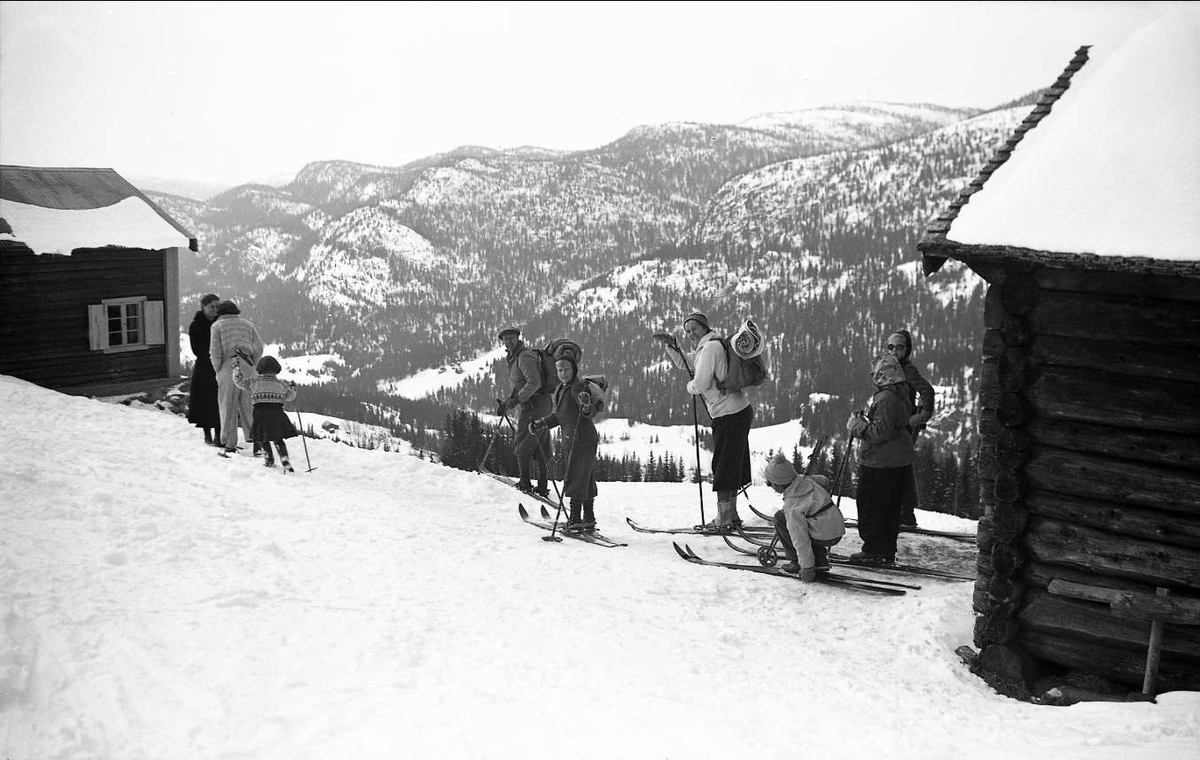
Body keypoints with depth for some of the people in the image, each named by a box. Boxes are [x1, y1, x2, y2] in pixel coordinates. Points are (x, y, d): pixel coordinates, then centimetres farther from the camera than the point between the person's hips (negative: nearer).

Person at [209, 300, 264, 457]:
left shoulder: (217, 326, 2)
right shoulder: (248, 324, 12)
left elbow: (215, 352, -5)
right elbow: (259, 348, 6)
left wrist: (218, 371, 4)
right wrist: (252, 367, 13)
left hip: (228, 369, -3)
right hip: (247, 370, 3)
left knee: (228, 409, 4)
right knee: (249, 407, 10)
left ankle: (229, 445, 5)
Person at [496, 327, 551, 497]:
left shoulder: (525, 356, -13)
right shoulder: (514, 358, 19)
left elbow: (534, 382, -24)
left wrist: (515, 400, -25)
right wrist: (506, 403, 15)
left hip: (534, 405, -10)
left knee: (522, 443, -5)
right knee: (540, 447, 10)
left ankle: (525, 482, -1)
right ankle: (542, 487, 13)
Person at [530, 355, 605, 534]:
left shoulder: (580, 388, -14)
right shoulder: (560, 390, 14)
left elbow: (592, 410, -27)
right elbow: (558, 416, 24)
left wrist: (587, 406, -48)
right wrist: (541, 424, 17)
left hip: (583, 440, -9)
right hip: (572, 441, 9)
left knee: (576, 480, -9)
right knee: (586, 481, 14)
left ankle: (575, 520, -7)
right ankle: (589, 520, 20)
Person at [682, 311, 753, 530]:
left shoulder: (709, 348, -15)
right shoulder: (706, 347, 16)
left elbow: (701, 383, -21)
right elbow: (687, 365, 29)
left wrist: (690, 386, -1)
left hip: (730, 416, -10)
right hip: (740, 411, 10)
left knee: (724, 467, -5)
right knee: (732, 466, 15)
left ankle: (723, 520, -1)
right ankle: (731, 516, 22)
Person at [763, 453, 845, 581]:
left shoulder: (791, 508, -19)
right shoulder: (804, 480, 1)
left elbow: (800, 540, -20)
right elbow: (825, 482, 22)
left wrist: (807, 568, -16)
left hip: (824, 537, -8)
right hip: (839, 532, 8)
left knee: (780, 518, 1)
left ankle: (796, 561, 5)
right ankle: (821, 560, 18)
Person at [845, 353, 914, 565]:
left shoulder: (885, 398, -21)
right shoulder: (901, 395, 10)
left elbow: (881, 432, -25)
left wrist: (858, 426, -13)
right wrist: (866, 420, 16)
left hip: (879, 463, -10)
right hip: (898, 460, 10)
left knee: (871, 506, 0)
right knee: (891, 507, 15)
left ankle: (874, 551, 4)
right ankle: (887, 551, 22)